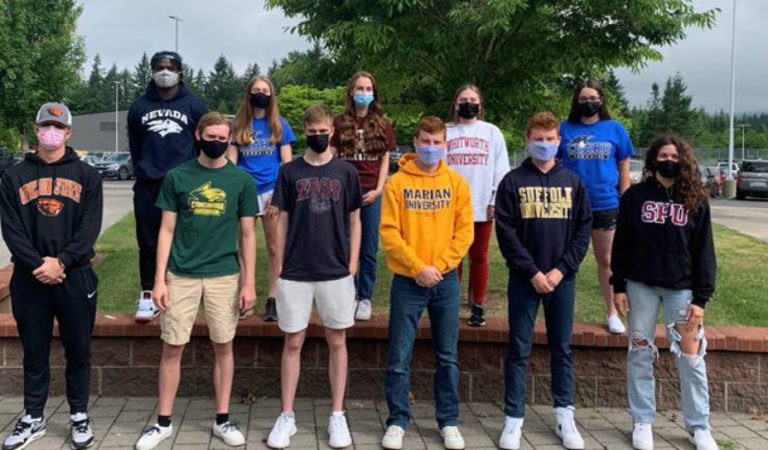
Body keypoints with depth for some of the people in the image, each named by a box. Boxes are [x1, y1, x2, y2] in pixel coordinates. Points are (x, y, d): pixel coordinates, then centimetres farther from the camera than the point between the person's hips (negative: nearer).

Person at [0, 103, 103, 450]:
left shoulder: (86, 176, 6)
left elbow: (90, 227, -4)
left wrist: (62, 262, -16)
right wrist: (38, 265, -14)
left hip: (75, 277, -1)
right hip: (29, 278, 1)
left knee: (78, 350, 7)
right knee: (34, 352, 10)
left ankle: (79, 416, 20)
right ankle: (33, 418, 23)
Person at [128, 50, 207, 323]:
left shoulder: (193, 106, 4)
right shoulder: (139, 107, 9)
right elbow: (134, 146, 16)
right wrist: (143, 171, 14)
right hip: (148, 186, 2)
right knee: (148, 242, 3)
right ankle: (148, 295, 12)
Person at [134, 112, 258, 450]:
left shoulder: (242, 180, 2)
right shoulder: (177, 177, 2)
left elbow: (247, 235, 3)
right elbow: (167, 230, 3)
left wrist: (249, 283, -2)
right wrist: (159, 279, -3)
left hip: (224, 276, 0)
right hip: (181, 275, 0)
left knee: (223, 347, 7)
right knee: (172, 348, 5)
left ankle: (222, 420, 20)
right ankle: (163, 422, 19)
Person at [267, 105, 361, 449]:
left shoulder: (346, 172, 4)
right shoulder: (289, 172, 4)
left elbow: (354, 221, 7)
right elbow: (282, 221, 6)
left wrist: (352, 266, -1)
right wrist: (280, 267, 1)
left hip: (336, 272, 0)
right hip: (295, 273, 0)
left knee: (337, 342, 7)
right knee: (293, 343, 6)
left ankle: (337, 416, 19)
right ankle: (287, 417, 18)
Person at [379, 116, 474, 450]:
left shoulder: (457, 183, 4)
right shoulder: (397, 182, -3)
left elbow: (465, 231, 1)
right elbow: (389, 232, -7)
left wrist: (439, 265, -11)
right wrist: (418, 267, -15)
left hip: (446, 281, 2)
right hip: (407, 281, -2)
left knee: (447, 357, 10)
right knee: (399, 357, 3)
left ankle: (448, 422, 22)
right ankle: (397, 421, 18)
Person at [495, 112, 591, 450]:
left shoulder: (572, 182, 7)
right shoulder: (513, 181, 0)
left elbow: (583, 231, 4)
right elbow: (505, 232, -5)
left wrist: (561, 270, -8)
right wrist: (532, 272, -12)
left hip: (563, 279, 2)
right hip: (523, 280, -2)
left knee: (562, 349, 10)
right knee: (519, 350, 3)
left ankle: (565, 416, 22)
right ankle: (514, 419, 12)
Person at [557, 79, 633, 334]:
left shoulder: (614, 129, 4)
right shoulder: (565, 129, 4)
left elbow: (623, 168, 7)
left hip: (606, 205, 0)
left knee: (606, 260, 11)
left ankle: (612, 313, 24)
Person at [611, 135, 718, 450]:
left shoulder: (696, 201, 2)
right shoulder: (635, 196, 1)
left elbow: (704, 252, 2)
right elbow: (621, 244, 3)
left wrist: (701, 297, -4)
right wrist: (619, 286, -1)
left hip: (682, 288, 0)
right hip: (641, 286, 0)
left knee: (691, 358, 2)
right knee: (640, 354, 7)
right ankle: (643, 422, 19)